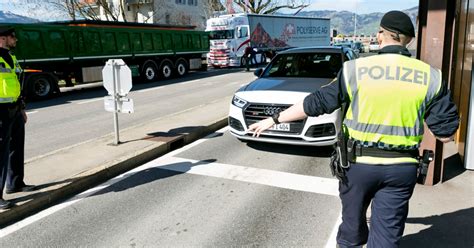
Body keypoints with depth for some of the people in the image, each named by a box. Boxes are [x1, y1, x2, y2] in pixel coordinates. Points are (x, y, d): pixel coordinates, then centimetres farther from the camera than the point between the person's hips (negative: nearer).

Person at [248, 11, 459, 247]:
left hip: (359, 163, 0)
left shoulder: (355, 69, -7)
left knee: (353, 219, 22)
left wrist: (274, 119, 7)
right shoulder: (431, 77, -3)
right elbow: (445, 133, 0)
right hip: (402, 168, 1)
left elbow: (315, 103, -3)